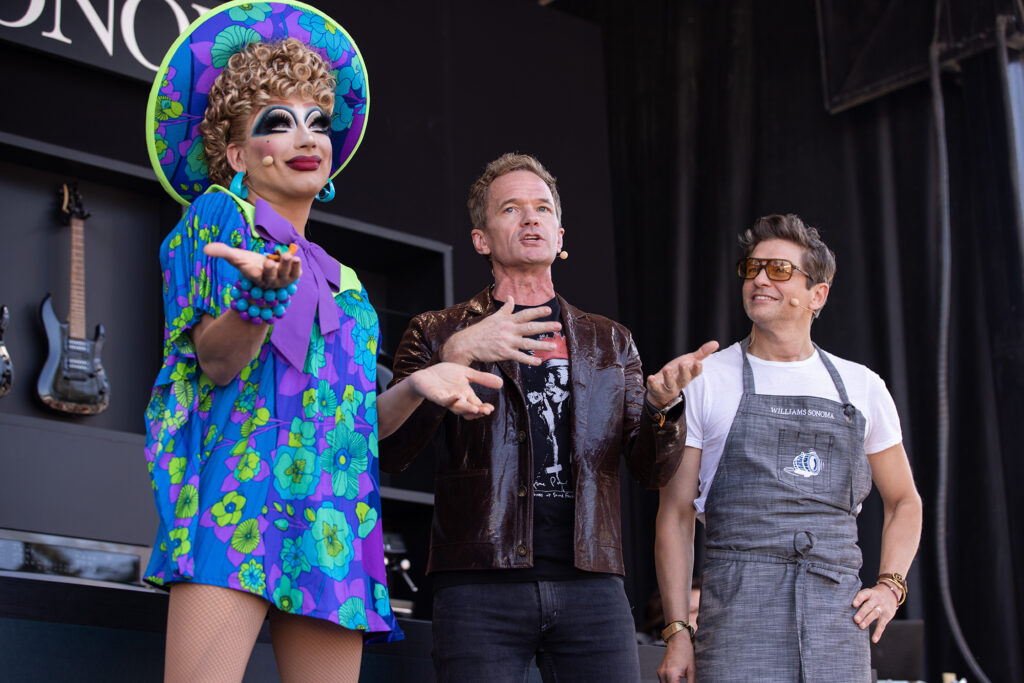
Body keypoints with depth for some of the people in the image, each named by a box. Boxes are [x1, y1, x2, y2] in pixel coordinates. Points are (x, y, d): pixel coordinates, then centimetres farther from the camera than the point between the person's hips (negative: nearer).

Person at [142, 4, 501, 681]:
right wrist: (265, 292, -26)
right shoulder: (219, 213, 9)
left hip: (330, 516, 6)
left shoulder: (342, 283, 26)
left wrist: (415, 386, 2)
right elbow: (215, 362, -6)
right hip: (240, 491, -6)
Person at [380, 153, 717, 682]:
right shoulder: (437, 334, 12)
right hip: (481, 583, -2)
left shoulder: (610, 342, 21)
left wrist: (660, 403, -6)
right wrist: (455, 355, -12)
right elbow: (388, 453, -2)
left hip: (590, 582, 2)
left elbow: (652, 471, 15)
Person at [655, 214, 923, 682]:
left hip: (839, 618, 3)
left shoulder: (860, 387, 13)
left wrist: (889, 586, 7)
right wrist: (677, 630, -2)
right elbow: (675, 515, 5)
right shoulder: (704, 382, 6)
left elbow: (904, 501, 24)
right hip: (738, 614, -2)